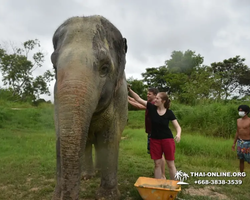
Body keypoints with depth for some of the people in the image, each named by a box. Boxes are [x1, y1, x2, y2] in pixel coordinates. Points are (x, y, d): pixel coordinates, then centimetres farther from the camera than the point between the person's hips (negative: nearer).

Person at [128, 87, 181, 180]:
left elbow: (178, 126, -7)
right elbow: (138, 99, -7)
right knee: (157, 164, 9)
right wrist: (129, 89, -16)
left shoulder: (169, 113, -8)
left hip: (167, 139, -2)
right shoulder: (152, 108, -5)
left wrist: (178, 134, -28)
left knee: (170, 164, 7)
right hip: (154, 140, 2)